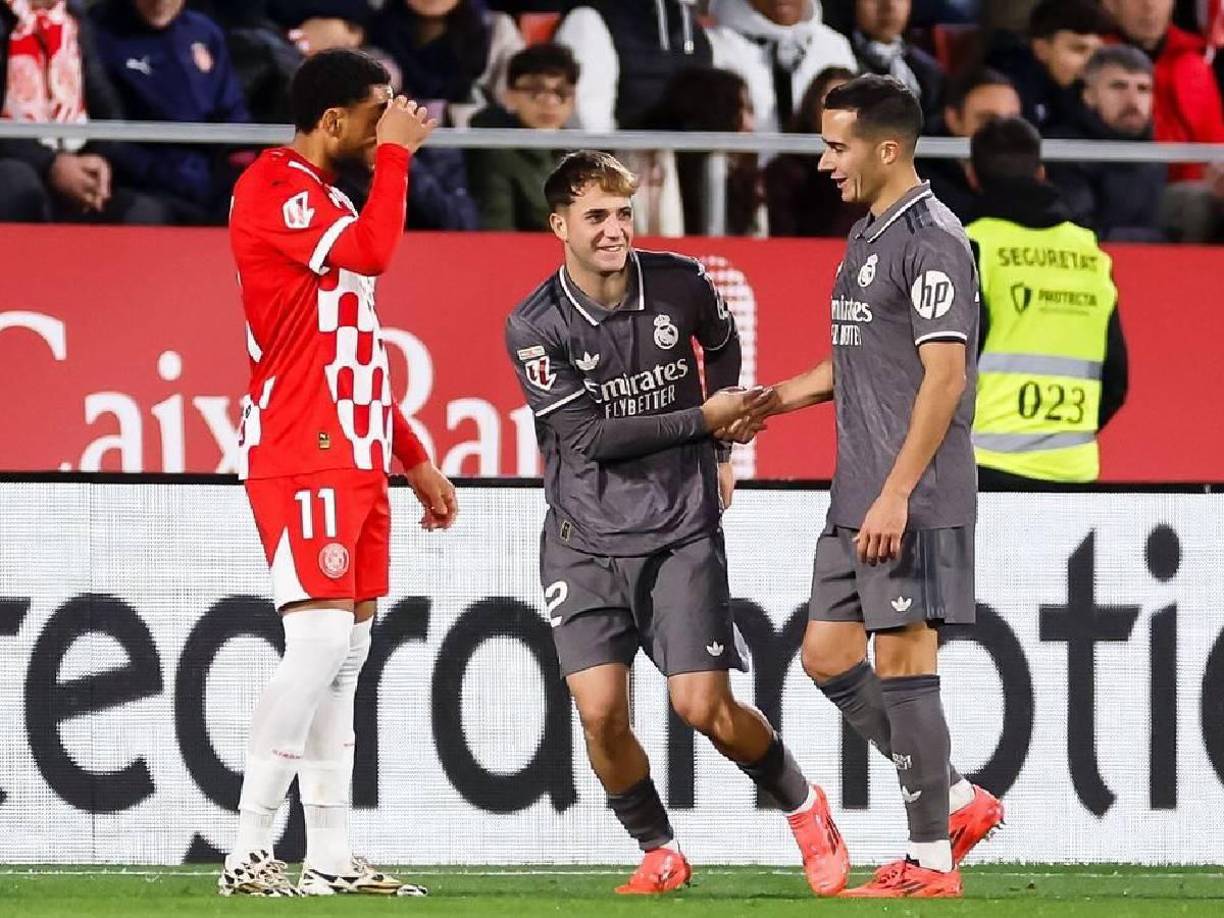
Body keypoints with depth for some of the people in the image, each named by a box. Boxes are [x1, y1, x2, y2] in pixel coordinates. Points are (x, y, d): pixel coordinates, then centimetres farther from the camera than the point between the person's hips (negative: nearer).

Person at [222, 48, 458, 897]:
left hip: (354, 461, 10)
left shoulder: (330, 199, 21)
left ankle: (330, 859, 8)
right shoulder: (273, 188, -10)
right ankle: (249, 853, -16)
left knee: (347, 652, 7)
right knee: (320, 637, -17)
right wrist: (397, 153, -13)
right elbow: (371, 252, -26)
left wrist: (414, 456, 25)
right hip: (301, 460, -10)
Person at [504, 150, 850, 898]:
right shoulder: (535, 327, -10)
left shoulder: (680, 283, -4)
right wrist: (701, 418, -15)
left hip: (681, 533, 0)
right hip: (585, 543, 0)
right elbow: (590, 436, -15)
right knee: (601, 713, -11)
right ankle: (660, 854, 12)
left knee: (704, 707, -7)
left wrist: (721, 449, 18)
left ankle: (804, 806, 20)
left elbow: (723, 344, 20)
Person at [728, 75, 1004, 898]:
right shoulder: (867, 237, 16)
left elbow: (945, 374, -20)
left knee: (902, 660, -6)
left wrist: (896, 495, -24)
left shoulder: (931, 239, -14)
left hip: (912, 501, -10)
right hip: (859, 497, 10)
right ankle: (958, 800, 18)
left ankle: (932, 861, 0)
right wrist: (769, 404, 19)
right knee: (828, 656, 9)